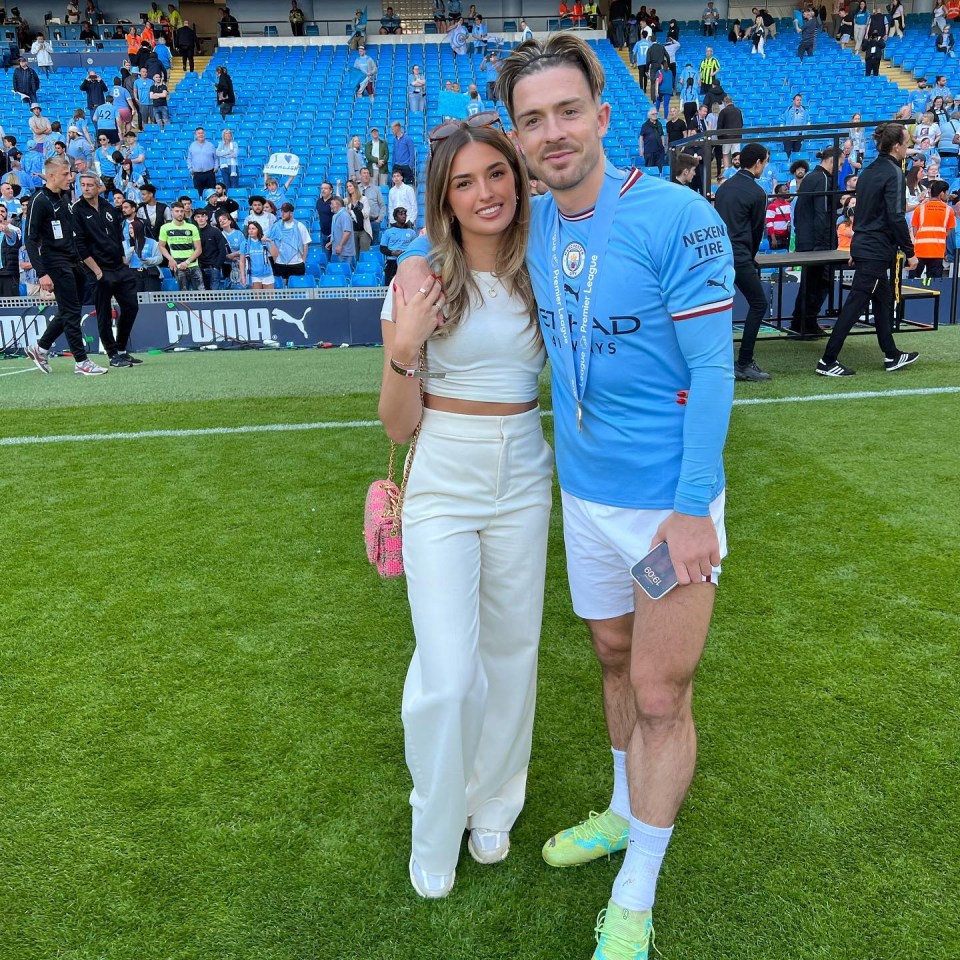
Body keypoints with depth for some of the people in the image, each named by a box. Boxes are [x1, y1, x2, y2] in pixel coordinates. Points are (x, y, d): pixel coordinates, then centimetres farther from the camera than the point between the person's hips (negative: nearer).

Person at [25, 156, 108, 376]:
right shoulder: (40, 201, -11)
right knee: (71, 312, -5)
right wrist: (42, 274, -22)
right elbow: (30, 240, -15)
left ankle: (40, 348, 27)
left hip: (73, 262, 8)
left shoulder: (65, 197, 13)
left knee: (69, 311, 13)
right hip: (55, 264, -8)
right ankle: (81, 362, 1)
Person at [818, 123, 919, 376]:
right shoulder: (893, 173, -14)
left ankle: (892, 356, 27)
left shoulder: (869, 170, 12)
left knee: (884, 300, 18)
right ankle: (828, 361, -5)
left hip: (863, 245, 9)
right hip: (877, 251, -9)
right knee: (855, 304, -7)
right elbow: (896, 217, -19)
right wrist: (909, 251, -14)